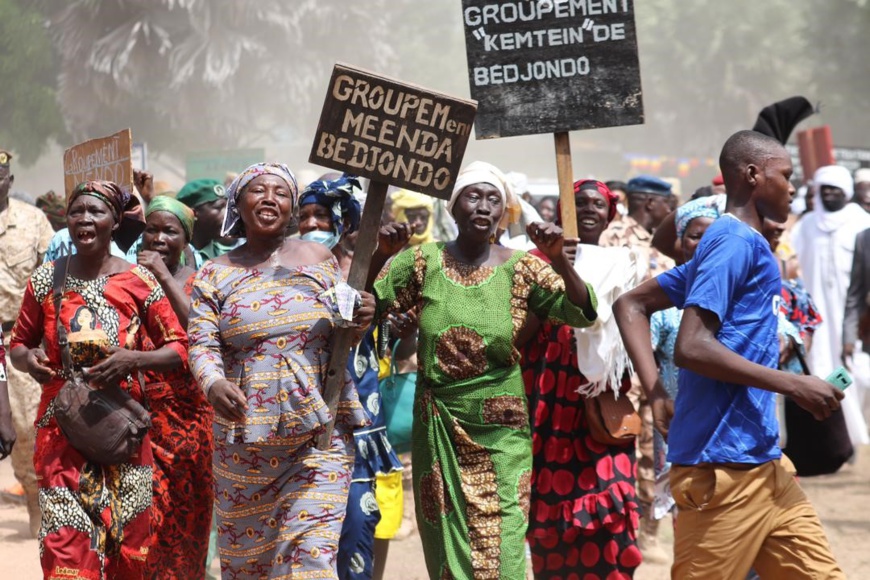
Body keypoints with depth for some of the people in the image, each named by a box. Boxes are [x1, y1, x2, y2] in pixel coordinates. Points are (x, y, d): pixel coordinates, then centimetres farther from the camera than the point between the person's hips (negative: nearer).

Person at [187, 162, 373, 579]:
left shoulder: (319, 260, 7)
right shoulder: (215, 275, 4)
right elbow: (202, 344, -4)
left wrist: (359, 322, -10)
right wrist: (213, 384, -26)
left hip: (320, 434, 0)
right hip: (244, 440, 1)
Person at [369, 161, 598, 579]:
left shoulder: (519, 268, -1)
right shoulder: (423, 262, 2)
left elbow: (581, 314, -8)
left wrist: (558, 259, -23)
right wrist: (380, 255, -16)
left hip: (500, 428, -1)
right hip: (438, 426, 1)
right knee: (447, 541, 6)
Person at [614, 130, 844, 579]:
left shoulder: (726, 241, 18)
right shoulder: (736, 241, -10)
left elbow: (631, 305, 20)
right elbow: (691, 347, -20)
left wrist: (658, 397, 10)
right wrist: (794, 385, -17)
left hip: (763, 461, 10)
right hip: (725, 467, -10)